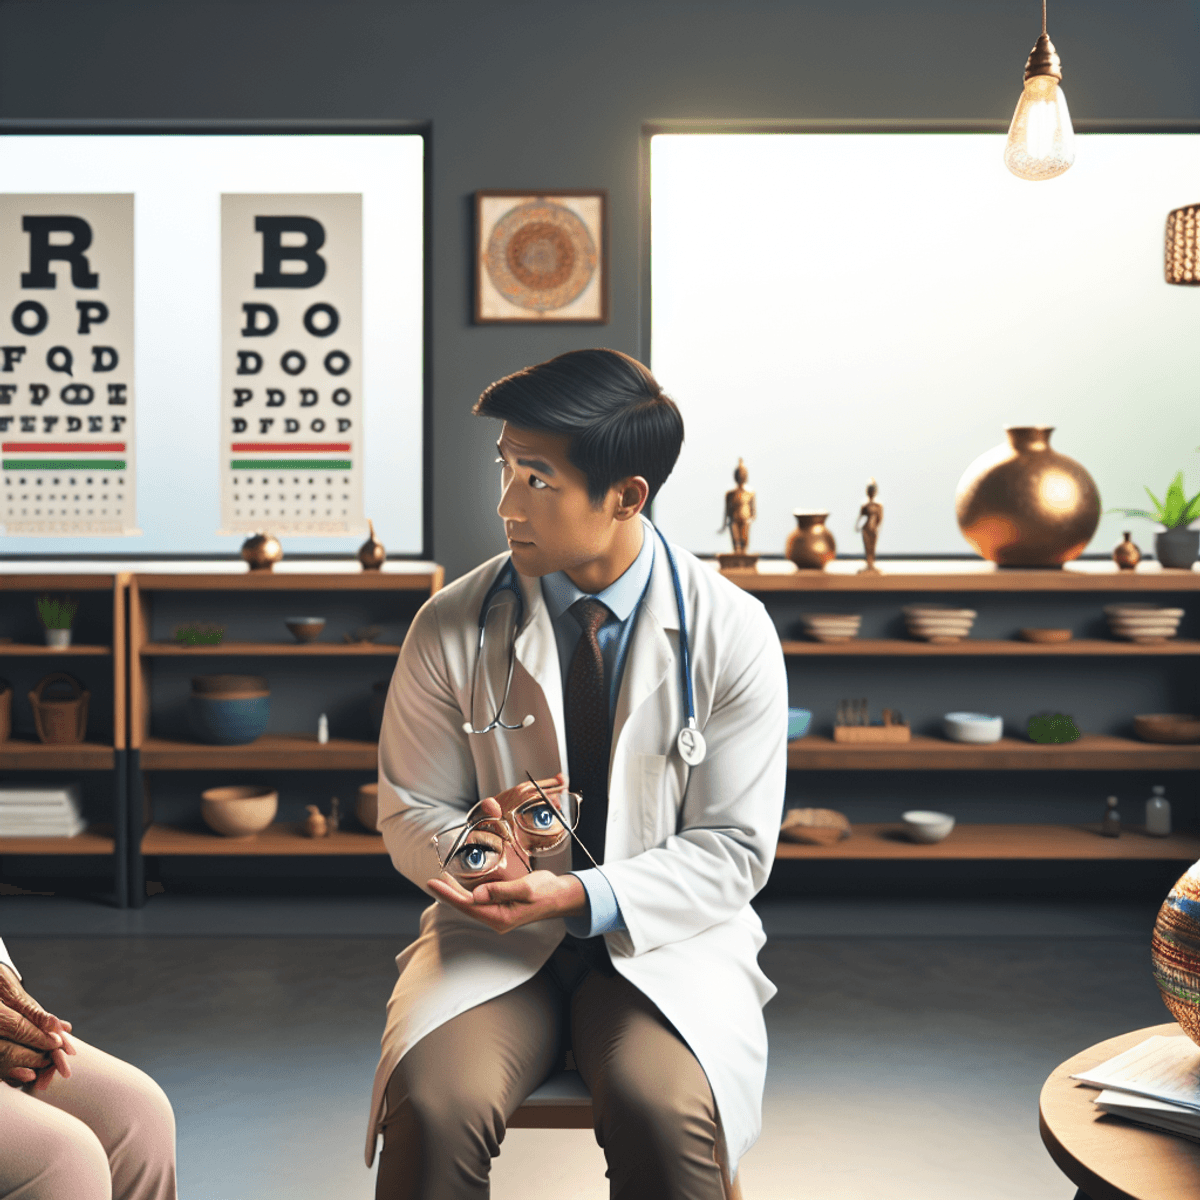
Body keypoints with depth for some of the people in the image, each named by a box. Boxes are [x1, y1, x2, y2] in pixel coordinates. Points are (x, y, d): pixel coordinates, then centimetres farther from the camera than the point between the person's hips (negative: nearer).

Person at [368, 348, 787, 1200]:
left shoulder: (732, 633, -7)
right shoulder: (453, 627, -3)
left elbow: (734, 847, -5)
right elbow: (408, 815, 6)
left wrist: (580, 897, -20)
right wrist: (476, 838, -19)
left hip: (664, 934, -1)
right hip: (495, 935, 1)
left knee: (670, 1114, -30)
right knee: (432, 1105, -28)